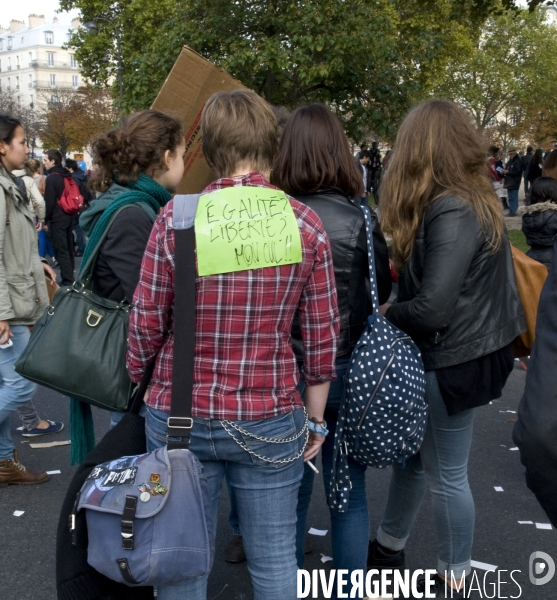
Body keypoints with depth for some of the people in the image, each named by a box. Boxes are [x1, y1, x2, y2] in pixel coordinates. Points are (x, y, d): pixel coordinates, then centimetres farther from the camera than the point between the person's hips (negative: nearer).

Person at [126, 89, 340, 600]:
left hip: (181, 417, 0)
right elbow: (322, 337, -3)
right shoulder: (305, 224, -6)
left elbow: (146, 324, -5)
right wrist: (316, 416, 10)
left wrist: (136, 385, 14)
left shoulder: (176, 217, -10)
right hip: (272, 420, 1)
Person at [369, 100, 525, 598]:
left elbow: (431, 309, -26)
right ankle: (389, 550, 39)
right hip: (446, 353, 9)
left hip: (452, 361, -9)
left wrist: (387, 312, -9)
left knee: (446, 475, 8)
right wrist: (404, 270, -2)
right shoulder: (473, 200, 6)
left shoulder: (452, 213, -24)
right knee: (411, 455, 20)